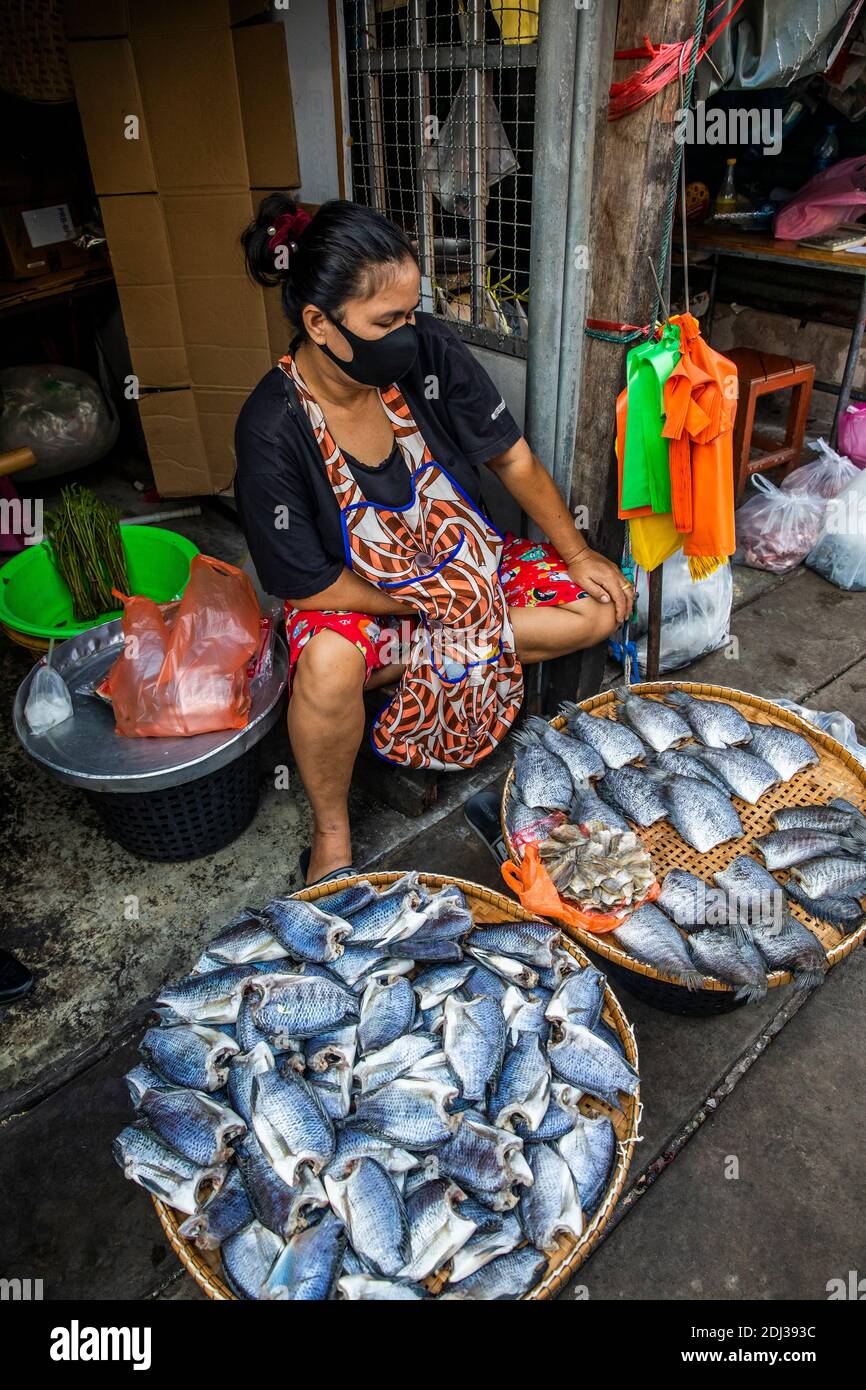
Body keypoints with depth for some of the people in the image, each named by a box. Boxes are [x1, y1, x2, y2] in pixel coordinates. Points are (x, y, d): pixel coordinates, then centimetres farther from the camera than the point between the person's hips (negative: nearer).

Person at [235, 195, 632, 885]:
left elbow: (513, 458, -4)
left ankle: (415, 663, -5)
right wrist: (434, 605, -17)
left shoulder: (430, 349, -16)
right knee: (328, 666, -39)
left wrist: (578, 554, -2)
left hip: (463, 561, 5)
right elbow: (312, 587, -20)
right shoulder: (272, 431, -26)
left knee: (602, 606, -11)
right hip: (354, 597, -4)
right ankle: (331, 832, -10)